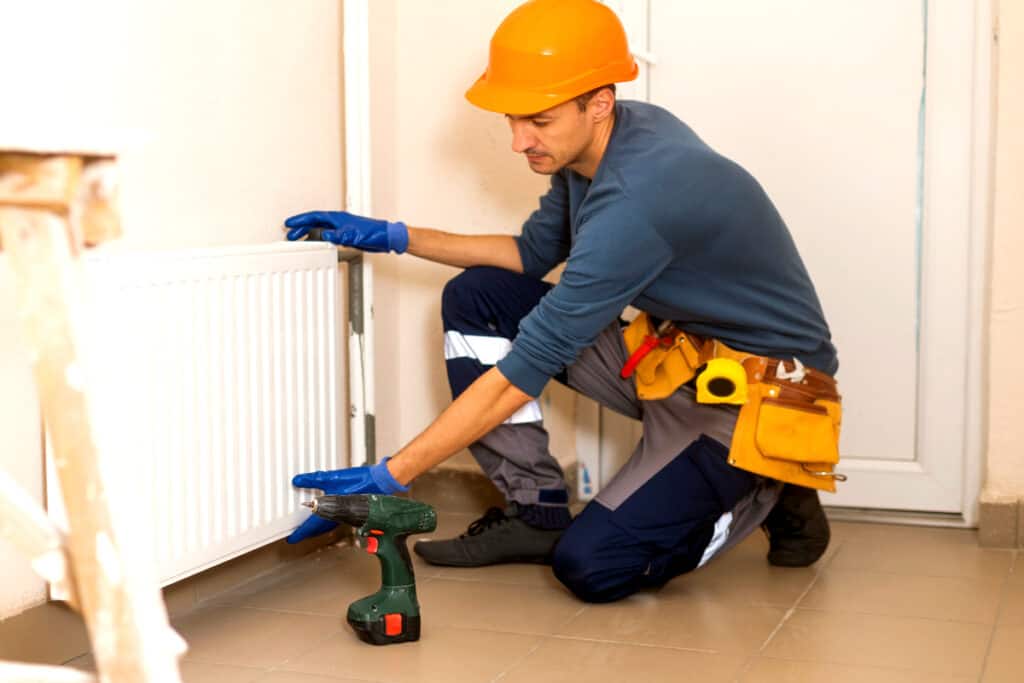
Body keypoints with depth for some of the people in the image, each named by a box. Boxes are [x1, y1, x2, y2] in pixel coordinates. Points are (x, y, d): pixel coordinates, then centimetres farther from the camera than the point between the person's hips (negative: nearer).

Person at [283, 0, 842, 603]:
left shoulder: (635, 201, -32)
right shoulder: (595, 145, -4)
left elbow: (524, 371, -31)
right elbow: (534, 253, 14)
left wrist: (388, 478, -27)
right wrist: (394, 236, 4)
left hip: (761, 391, -9)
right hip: (671, 353, 9)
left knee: (591, 565, -20)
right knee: (474, 298, -3)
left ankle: (770, 494, 4)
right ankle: (537, 512, 4)